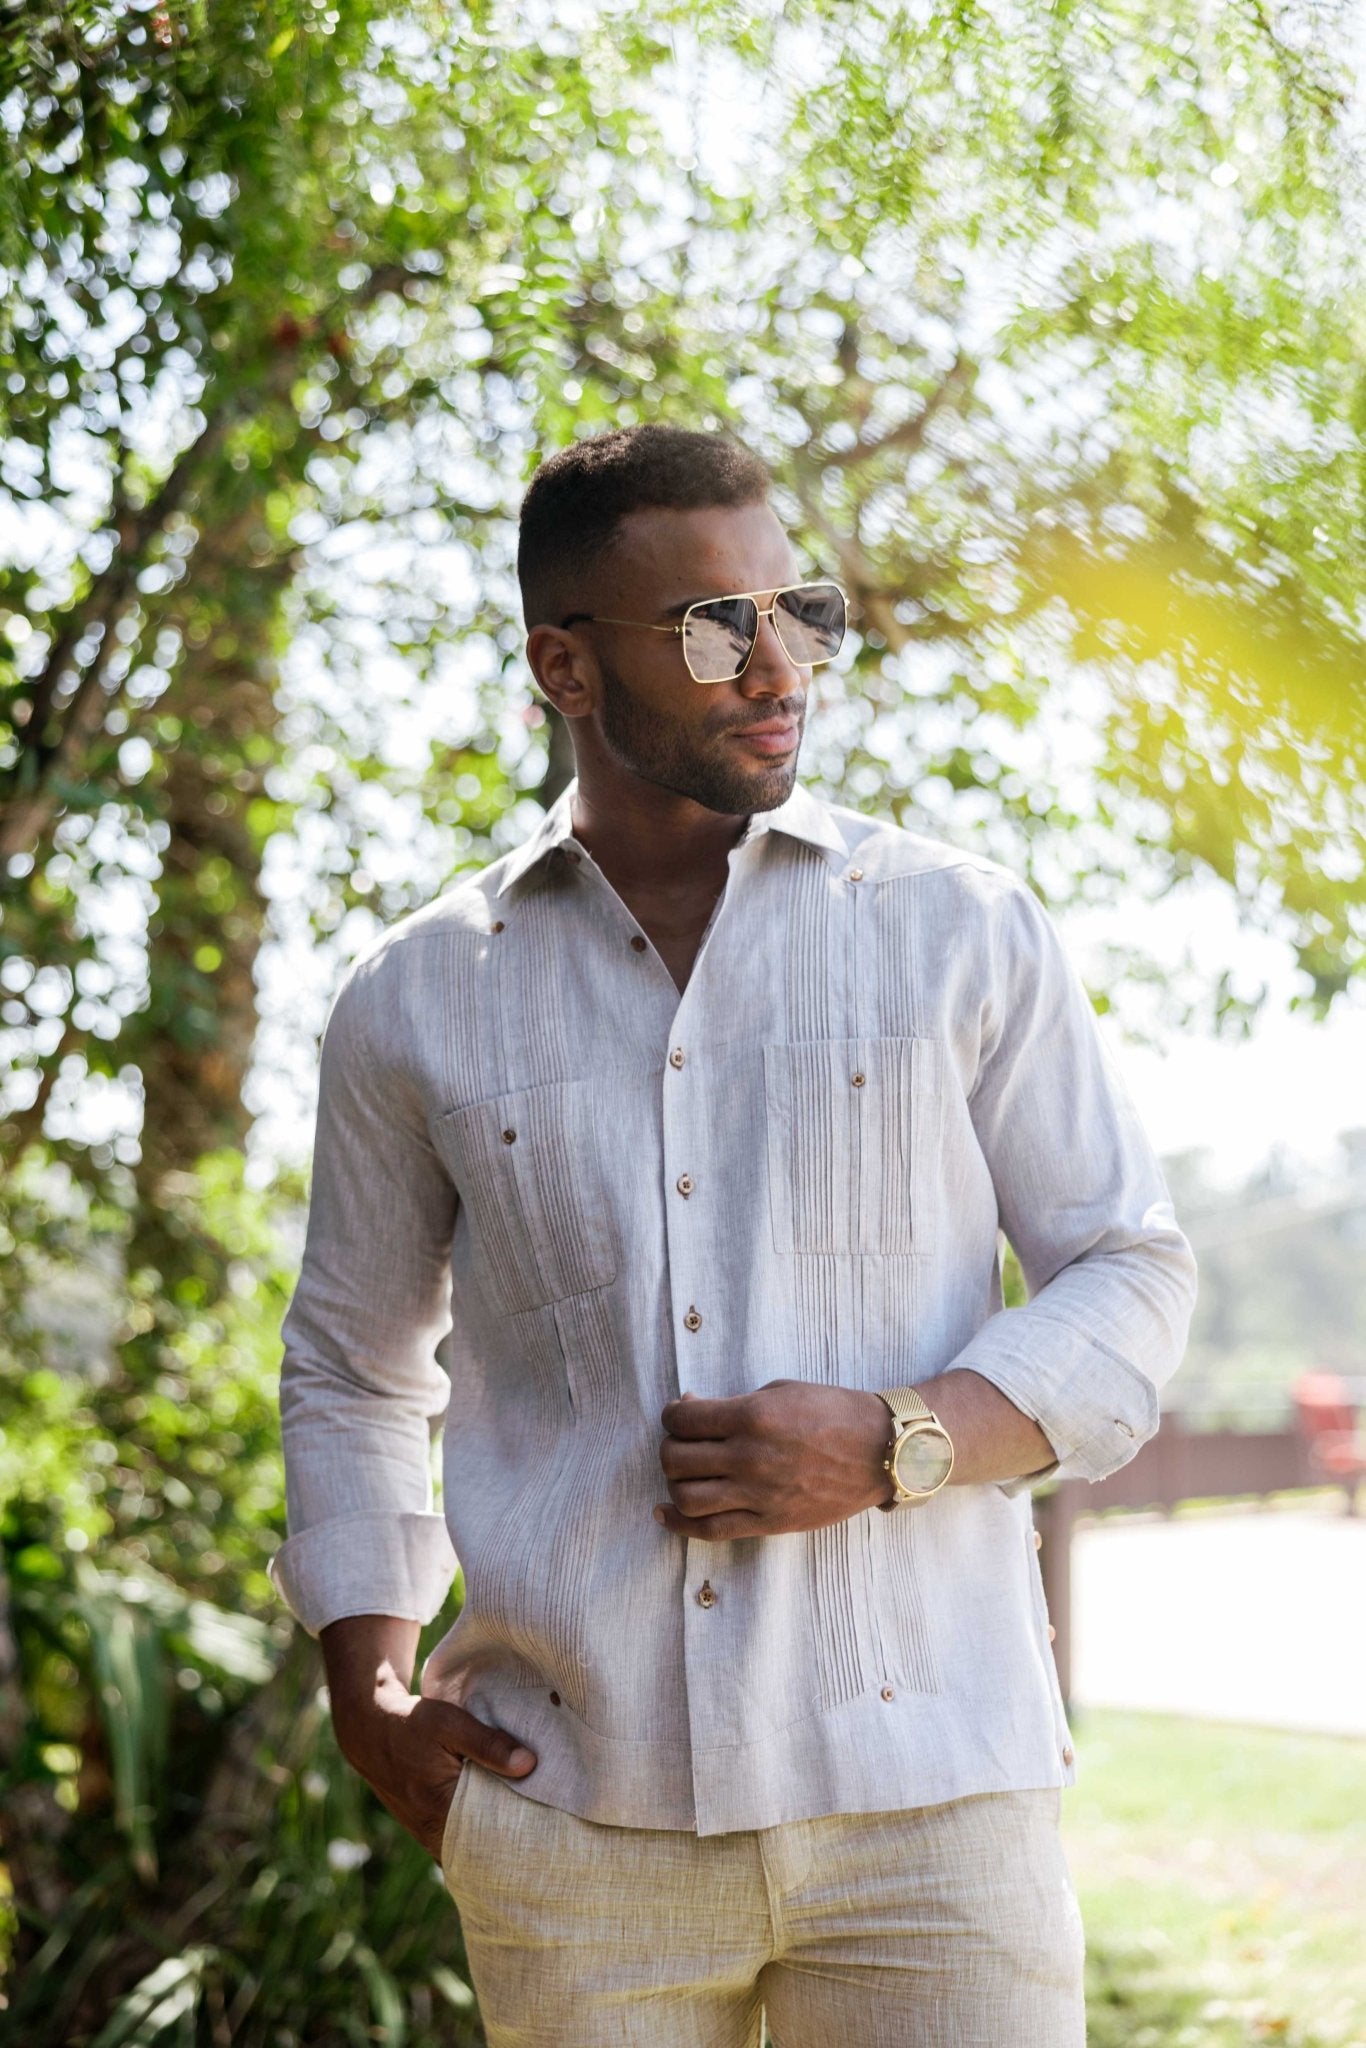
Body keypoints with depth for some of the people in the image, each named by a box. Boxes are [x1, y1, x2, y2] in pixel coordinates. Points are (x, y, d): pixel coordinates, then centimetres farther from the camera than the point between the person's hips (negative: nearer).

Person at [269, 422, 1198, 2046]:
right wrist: (367, 1688, 5)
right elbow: (350, 1373, 19)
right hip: (572, 1816, 1)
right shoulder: (417, 1003, 8)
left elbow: (1133, 1281, 8)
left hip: (921, 1791, -1)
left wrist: (896, 1443, -10)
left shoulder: (965, 930, 6)